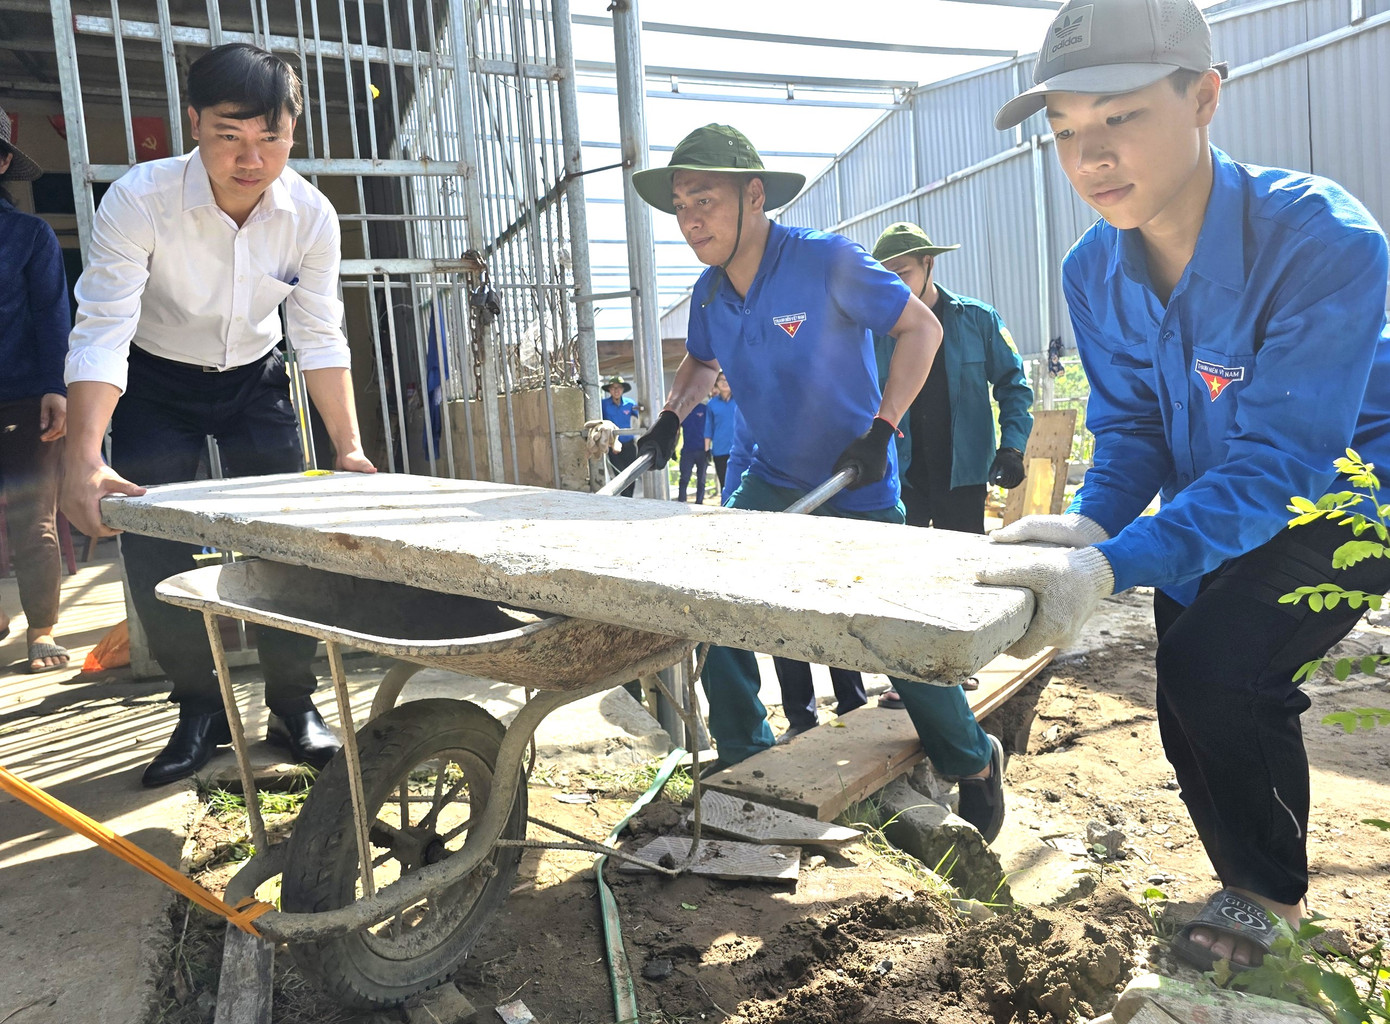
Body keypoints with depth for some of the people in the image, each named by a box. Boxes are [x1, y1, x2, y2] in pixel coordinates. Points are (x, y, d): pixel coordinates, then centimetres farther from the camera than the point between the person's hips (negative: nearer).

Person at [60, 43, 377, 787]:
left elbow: (319, 338, -13)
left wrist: (348, 445, -19)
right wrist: (84, 463, -42)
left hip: (254, 382, 2)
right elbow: (101, 334, -31)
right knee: (152, 552, -6)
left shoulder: (311, 215, -20)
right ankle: (200, 710, 13)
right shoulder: (139, 200, -28)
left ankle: (293, 705, 14)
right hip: (155, 386, -1)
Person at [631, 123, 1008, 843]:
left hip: (858, 490, -5)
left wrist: (880, 429, -22)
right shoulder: (709, 293, -1)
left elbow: (921, 328, -14)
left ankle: (974, 764, 27)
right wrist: (672, 414, 2)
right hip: (771, 483, 6)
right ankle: (742, 755, 19)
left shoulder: (826, 261, -20)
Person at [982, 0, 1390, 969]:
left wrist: (1110, 566, -49)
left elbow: (1282, 460, -37)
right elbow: (1133, 430, -7)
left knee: (1219, 670, -21)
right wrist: (1088, 523, -28)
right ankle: (1257, 888, 37)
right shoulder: (1094, 272, -14)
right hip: (1214, 504, 6)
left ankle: (1268, 894, 9)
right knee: (1191, 709, 6)